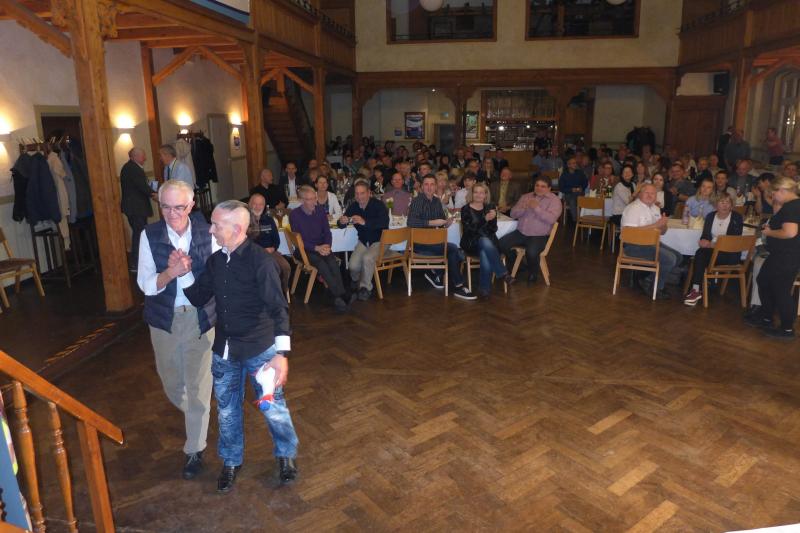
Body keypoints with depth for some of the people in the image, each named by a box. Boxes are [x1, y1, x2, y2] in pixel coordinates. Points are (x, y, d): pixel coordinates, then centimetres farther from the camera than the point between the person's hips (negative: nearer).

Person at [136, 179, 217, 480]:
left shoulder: (206, 231, -8)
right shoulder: (150, 235, -7)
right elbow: (146, 284, -10)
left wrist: (186, 269, -20)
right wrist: (170, 273, -29)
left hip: (201, 317, -1)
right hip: (165, 319, 2)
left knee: (199, 385, 4)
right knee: (170, 379, 19)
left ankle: (195, 450, 20)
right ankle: (189, 412, 52)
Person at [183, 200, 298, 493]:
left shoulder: (260, 260, -19)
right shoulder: (215, 260, 1)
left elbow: (278, 307, -21)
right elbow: (198, 298, 9)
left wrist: (281, 353, -28)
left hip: (260, 348, -5)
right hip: (224, 349, 6)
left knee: (273, 407, 10)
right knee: (227, 409, 18)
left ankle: (286, 455, 35)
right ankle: (231, 461, 41)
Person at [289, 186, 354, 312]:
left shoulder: (320, 210, 4)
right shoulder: (294, 215, -7)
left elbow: (327, 232, 8)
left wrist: (326, 246, -12)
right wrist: (316, 248, -21)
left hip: (321, 247, 3)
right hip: (304, 249, -3)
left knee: (333, 261, -29)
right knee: (320, 262, -34)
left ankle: (339, 297, -40)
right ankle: (342, 295, -39)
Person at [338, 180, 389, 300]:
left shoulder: (378, 205, -16)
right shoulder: (353, 206, 0)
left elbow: (384, 222, -33)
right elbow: (341, 225, 3)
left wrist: (365, 222, -45)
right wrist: (342, 222, -24)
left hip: (379, 241, -4)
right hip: (363, 241, 4)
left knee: (367, 258, -32)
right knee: (353, 266, -16)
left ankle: (365, 287, -10)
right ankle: (356, 282, 20)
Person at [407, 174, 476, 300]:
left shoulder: (436, 201, 13)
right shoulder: (417, 200, -9)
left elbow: (442, 219, 19)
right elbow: (411, 222, -24)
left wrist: (446, 223, -5)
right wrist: (432, 223, -26)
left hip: (432, 241, 7)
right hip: (419, 243, -7)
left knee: (459, 255, -11)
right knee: (452, 249, -23)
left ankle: (435, 273, 9)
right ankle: (458, 287, -14)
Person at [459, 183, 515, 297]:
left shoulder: (490, 208, 11)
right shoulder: (466, 209, 2)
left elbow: (494, 230, 3)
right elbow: (468, 229, -13)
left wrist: (492, 219, -18)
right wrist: (485, 219, -23)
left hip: (489, 241, 2)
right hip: (472, 243, -2)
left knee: (485, 255, -33)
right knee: (485, 241, -36)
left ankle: (485, 288, -24)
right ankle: (503, 273, -31)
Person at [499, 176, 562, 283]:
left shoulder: (554, 200, 0)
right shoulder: (525, 197, 14)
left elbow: (551, 219, -17)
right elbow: (513, 214, 7)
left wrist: (536, 208, -21)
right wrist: (524, 208, -12)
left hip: (539, 236, -5)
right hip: (520, 233, 5)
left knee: (531, 252, -34)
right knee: (502, 244, -17)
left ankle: (533, 274, 0)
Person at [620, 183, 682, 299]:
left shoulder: (655, 208, 16)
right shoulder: (633, 208, -12)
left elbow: (662, 232, 20)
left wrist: (663, 224, -5)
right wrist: (655, 225, -21)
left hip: (651, 243, 10)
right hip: (634, 245, -10)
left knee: (678, 257, 6)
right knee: (669, 259, -20)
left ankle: (648, 280, 7)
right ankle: (657, 289, 1)